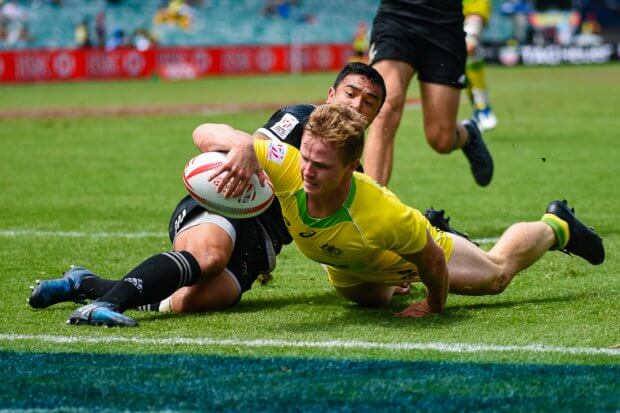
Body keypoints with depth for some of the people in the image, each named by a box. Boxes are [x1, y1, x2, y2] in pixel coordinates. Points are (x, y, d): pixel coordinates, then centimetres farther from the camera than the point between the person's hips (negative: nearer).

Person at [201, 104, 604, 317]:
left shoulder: (383, 216, -50)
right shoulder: (288, 169, -43)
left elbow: (433, 261, -31)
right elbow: (208, 133, -40)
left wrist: (434, 305, -13)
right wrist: (243, 148, -61)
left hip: (407, 256, -3)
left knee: (498, 272, 24)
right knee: (370, 299, 39)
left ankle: (555, 226, 52)